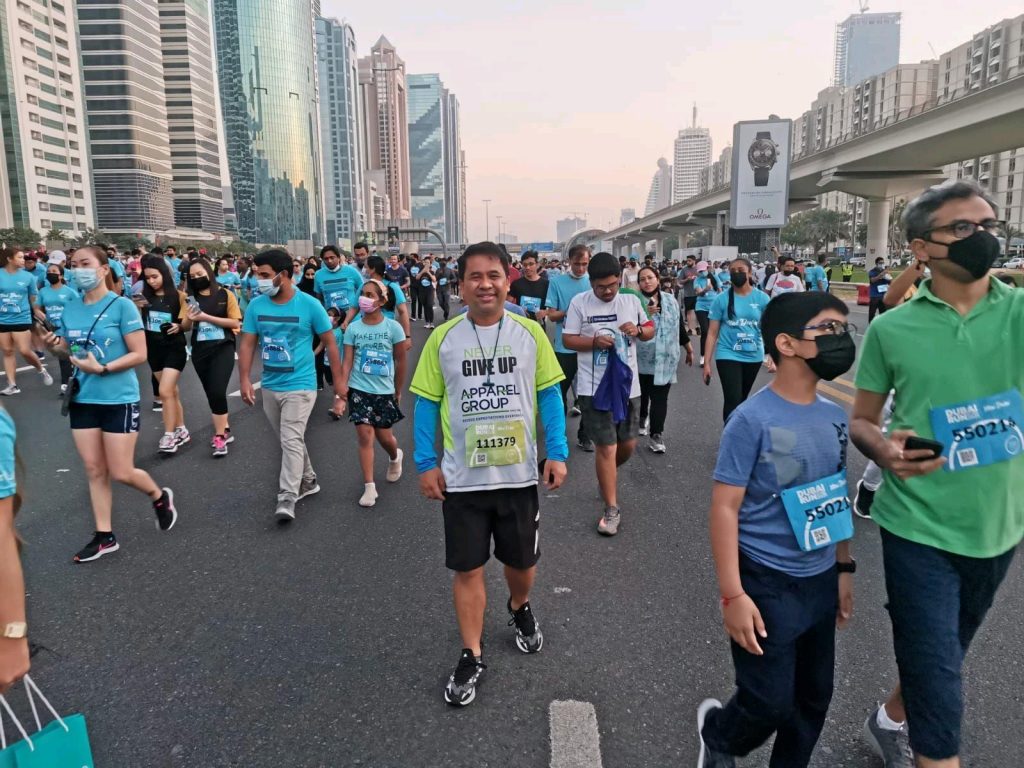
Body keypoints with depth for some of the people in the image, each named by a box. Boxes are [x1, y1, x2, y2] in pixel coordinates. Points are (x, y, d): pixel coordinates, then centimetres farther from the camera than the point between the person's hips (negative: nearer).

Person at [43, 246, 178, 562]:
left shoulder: (122, 306, -11)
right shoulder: (70, 310, 6)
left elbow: (140, 354, -13)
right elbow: (73, 351, 17)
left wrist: (102, 368, -24)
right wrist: (57, 347, -4)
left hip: (119, 400, -6)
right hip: (82, 400, 6)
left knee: (121, 473, -1)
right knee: (94, 470, 10)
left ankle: (160, 497, 28)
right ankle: (104, 535, 21)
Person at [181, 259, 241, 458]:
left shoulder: (225, 295, -4)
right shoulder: (191, 298, 4)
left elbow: (236, 323, -8)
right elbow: (185, 327, 7)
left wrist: (206, 317, -15)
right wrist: (189, 319, -16)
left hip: (223, 348, -4)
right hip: (200, 351, 4)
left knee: (217, 392, -15)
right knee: (211, 394, 12)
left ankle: (219, 436, -3)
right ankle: (225, 430, 28)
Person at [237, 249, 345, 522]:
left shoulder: (310, 305, -11)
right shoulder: (256, 305, -1)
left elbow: (329, 343, -4)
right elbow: (247, 344, 2)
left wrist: (338, 380, -3)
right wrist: (245, 379, -7)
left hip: (300, 385, -5)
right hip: (269, 386, 5)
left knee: (291, 441, -12)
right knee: (289, 439, 17)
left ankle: (287, 498, -8)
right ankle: (308, 481, 35)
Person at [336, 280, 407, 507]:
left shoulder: (393, 327, -6)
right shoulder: (353, 328, -1)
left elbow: (400, 361, 1)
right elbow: (347, 360, -3)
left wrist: (398, 391, 5)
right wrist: (343, 384, -18)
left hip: (384, 390, -1)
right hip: (359, 389, 1)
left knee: (384, 436, 7)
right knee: (365, 435, -4)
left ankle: (395, 457, 44)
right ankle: (369, 486, 3)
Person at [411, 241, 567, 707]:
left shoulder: (530, 333, -4)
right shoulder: (443, 338, -5)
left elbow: (549, 395, 1)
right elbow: (427, 402, 0)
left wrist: (557, 453, -6)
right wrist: (426, 463, -4)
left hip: (519, 473, 1)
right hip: (462, 477, -1)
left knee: (522, 561, 17)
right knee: (467, 568, 7)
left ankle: (519, 608, 50)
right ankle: (471, 656, 25)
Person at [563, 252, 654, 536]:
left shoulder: (631, 300, 4)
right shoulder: (579, 302, -6)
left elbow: (650, 330, 14)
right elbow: (567, 340, -3)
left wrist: (638, 330, -10)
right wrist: (595, 341, -20)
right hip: (595, 388, -4)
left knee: (628, 444, 14)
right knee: (607, 447, -3)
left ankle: (607, 476, 45)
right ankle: (612, 509, 9)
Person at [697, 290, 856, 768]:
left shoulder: (835, 417, 1)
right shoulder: (753, 419, -19)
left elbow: (835, 496, 12)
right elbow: (724, 508, -18)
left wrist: (843, 569, 15)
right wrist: (733, 595, -20)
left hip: (820, 580, 7)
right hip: (767, 583, -6)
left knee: (814, 698, 17)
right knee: (771, 702, 4)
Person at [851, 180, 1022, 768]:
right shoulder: (891, 330, -8)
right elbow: (861, 421, 0)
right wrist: (882, 448, -21)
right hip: (921, 528, -3)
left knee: (943, 658, 25)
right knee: (938, 682, 0)